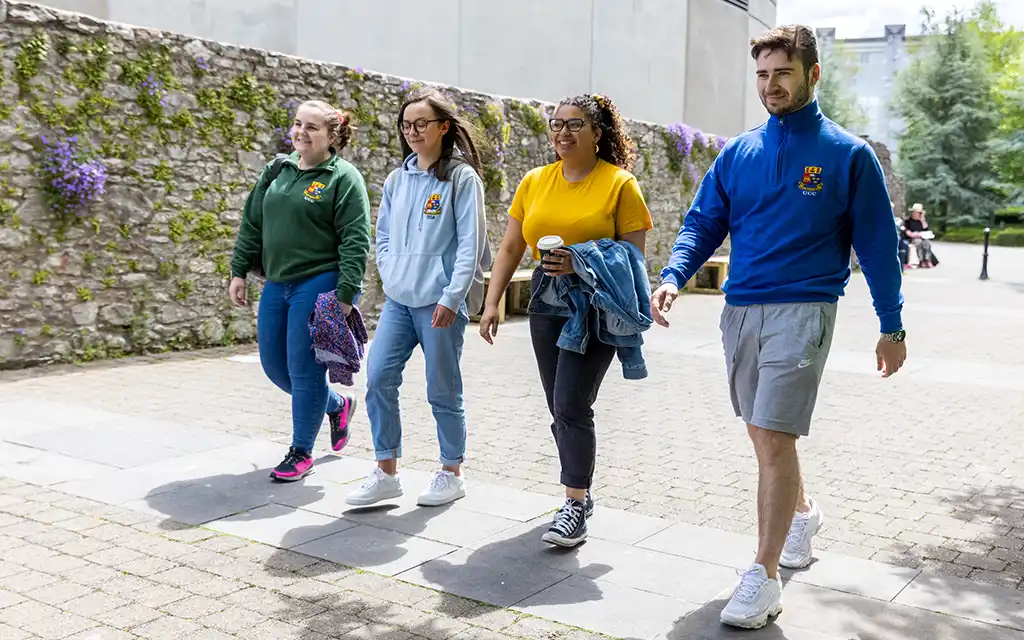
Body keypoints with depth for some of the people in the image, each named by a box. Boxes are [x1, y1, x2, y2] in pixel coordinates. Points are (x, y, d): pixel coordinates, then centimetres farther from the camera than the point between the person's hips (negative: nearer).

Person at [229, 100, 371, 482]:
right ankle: (337, 406, 35)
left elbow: (355, 241, -13)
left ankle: (301, 452, 13)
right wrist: (239, 271, 11)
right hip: (277, 285, 7)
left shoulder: (343, 178, -7)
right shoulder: (277, 170, 12)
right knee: (274, 364, 13)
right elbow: (252, 224, 16)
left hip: (319, 285, -7)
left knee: (304, 369, -3)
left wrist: (346, 293, -19)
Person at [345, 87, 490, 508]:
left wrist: (451, 297, -16)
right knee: (379, 378, -3)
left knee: (442, 389, 3)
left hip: (440, 302, -5)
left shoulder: (462, 177, -5)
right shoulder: (397, 180, 13)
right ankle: (386, 474, 8)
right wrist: (391, 275, 6)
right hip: (398, 299, 6)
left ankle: (451, 474, 20)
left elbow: (471, 244, -10)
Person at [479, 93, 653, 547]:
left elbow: (633, 254, -9)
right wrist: (492, 303, 0)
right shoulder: (535, 182, 8)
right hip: (546, 300, 6)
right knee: (560, 408, 12)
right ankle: (580, 492, 29)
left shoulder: (619, 183, -6)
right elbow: (510, 249, 8)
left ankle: (575, 506, -1)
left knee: (571, 404, -12)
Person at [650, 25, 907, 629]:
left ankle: (764, 577, -3)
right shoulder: (738, 153, 9)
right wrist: (673, 278, -12)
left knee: (774, 438, -12)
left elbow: (877, 244, 2)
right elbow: (703, 224, 7)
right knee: (766, 433, 16)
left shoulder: (848, 154, -1)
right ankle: (802, 511, 43)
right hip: (740, 309, 5)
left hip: (803, 309, -5)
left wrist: (892, 326, 3)